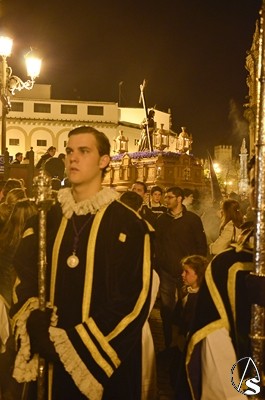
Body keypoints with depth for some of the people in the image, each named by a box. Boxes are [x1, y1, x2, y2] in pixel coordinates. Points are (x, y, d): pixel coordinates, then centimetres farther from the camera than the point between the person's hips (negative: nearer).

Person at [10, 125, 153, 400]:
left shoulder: (128, 225, -9)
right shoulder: (45, 219, 5)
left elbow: (133, 301, -13)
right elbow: (23, 279, 4)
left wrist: (77, 345, -18)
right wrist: (35, 327, -15)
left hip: (102, 362, -3)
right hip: (48, 361, 4)